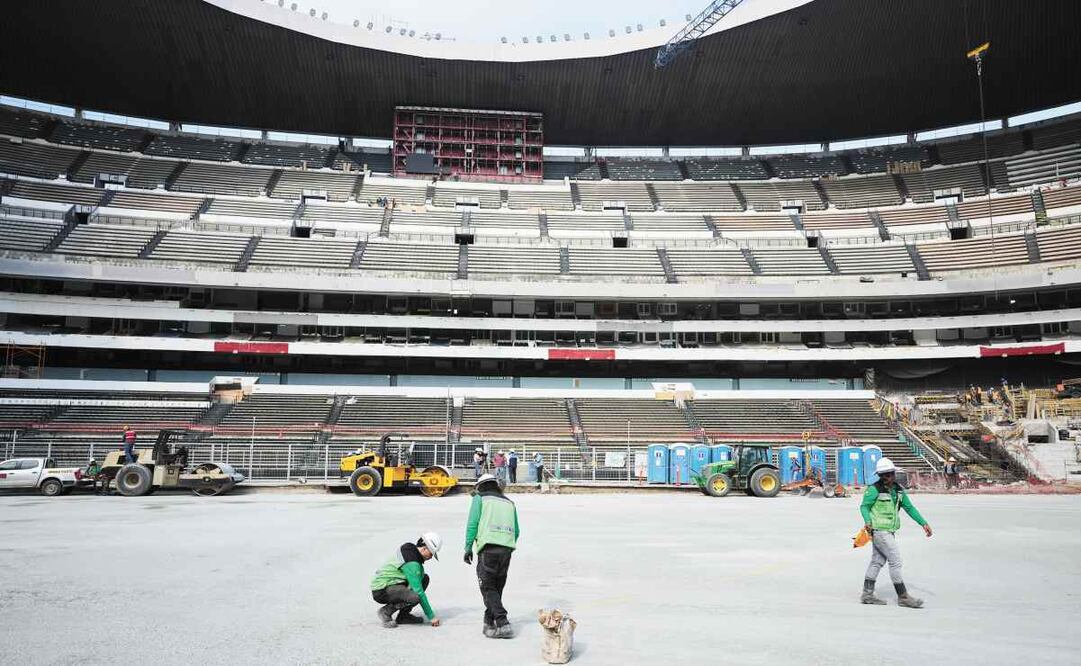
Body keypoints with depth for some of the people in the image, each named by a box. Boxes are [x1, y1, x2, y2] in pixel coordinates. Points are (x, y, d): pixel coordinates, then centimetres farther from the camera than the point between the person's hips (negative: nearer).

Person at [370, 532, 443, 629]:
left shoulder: (410, 548, 3)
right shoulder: (412, 562, -24)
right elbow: (419, 592, -23)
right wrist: (431, 616, -16)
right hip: (381, 591, -10)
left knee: (425, 578, 6)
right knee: (415, 597, -32)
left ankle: (403, 615, 6)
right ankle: (386, 611, -7)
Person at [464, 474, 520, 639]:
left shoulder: (479, 498, 10)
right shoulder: (509, 503, 23)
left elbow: (472, 524, -2)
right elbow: (516, 531, 19)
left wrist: (468, 547, 1)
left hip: (489, 548, -5)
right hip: (507, 548, 5)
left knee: (488, 588, 0)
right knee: (497, 588, 14)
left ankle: (503, 624, -10)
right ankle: (489, 624, 18)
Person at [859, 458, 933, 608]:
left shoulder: (898, 489, 8)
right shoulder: (874, 489, -13)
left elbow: (909, 508, 15)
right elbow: (864, 506, -8)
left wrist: (923, 523, 9)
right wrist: (868, 521, -25)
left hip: (889, 531, 8)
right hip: (879, 530, -8)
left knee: (877, 561, 12)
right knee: (895, 561, -6)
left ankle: (867, 594, 19)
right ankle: (903, 597, 4)